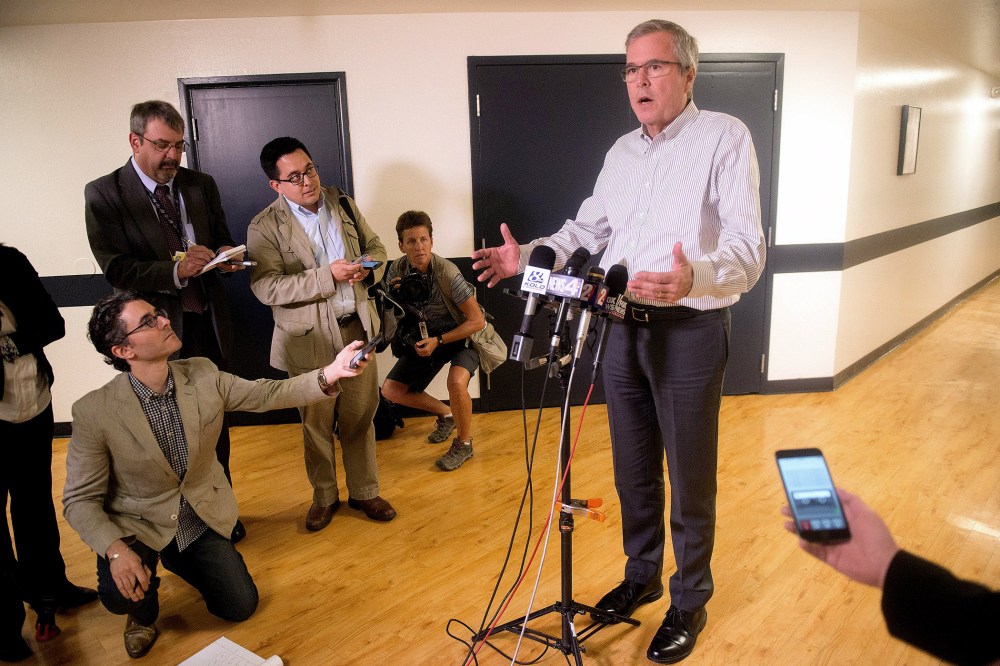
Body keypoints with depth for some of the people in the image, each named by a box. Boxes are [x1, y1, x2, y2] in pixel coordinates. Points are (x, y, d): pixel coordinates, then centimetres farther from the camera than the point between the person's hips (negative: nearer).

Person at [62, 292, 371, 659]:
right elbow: (80, 500, -16)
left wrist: (329, 375, -24)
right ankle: (144, 613, 9)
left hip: (201, 518, 4)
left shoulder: (203, 375, -14)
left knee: (241, 606, 4)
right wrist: (115, 550, -34)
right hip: (137, 525, -3)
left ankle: (177, 560, 34)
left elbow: (267, 394, -8)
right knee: (122, 594, -31)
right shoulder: (94, 412, -23)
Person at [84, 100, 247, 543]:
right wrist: (175, 271, -27)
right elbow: (116, 270, -12)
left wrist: (226, 255, -10)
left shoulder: (201, 186, 6)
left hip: (208, 324, 4)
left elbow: (222, 241, 14)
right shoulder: (103, 195, -6)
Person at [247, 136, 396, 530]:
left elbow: (376, 246, 14)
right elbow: (265, 287, -19)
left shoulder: (343, 204, 6)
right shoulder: (265, 227, -9)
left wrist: (368, 269, -9)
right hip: (309, 338, -3)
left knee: (360, 417, 12)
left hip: (357, 328, 3)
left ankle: (364, 491, 30)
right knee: (317, 423, 11)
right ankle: (324, 497, 32)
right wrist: (326, 276, -26)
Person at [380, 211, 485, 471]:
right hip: (427, 336, 6)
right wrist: (392, 296, -20)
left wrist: (438, 341, -27)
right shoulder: (397, 269, -13)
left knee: (456, 382, -34)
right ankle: (445, 414, 24)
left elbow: (477, 321, -23)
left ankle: (464, 443, -7)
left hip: (463, 335, -6)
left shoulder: (447, 274, -28)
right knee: (391, 390, -1)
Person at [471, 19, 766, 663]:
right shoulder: (621, 152, 13)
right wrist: (529, 256, 5)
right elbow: (586, 228, 21)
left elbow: (748, 250, -18)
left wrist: (693, 279, -38)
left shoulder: (725, 137, -9)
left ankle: (690, 602, 29)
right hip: (622, 329, 6)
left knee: (690, 482, 8)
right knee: (634, 472, 18)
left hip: (690, 333, -6)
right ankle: (642, 575, 39)